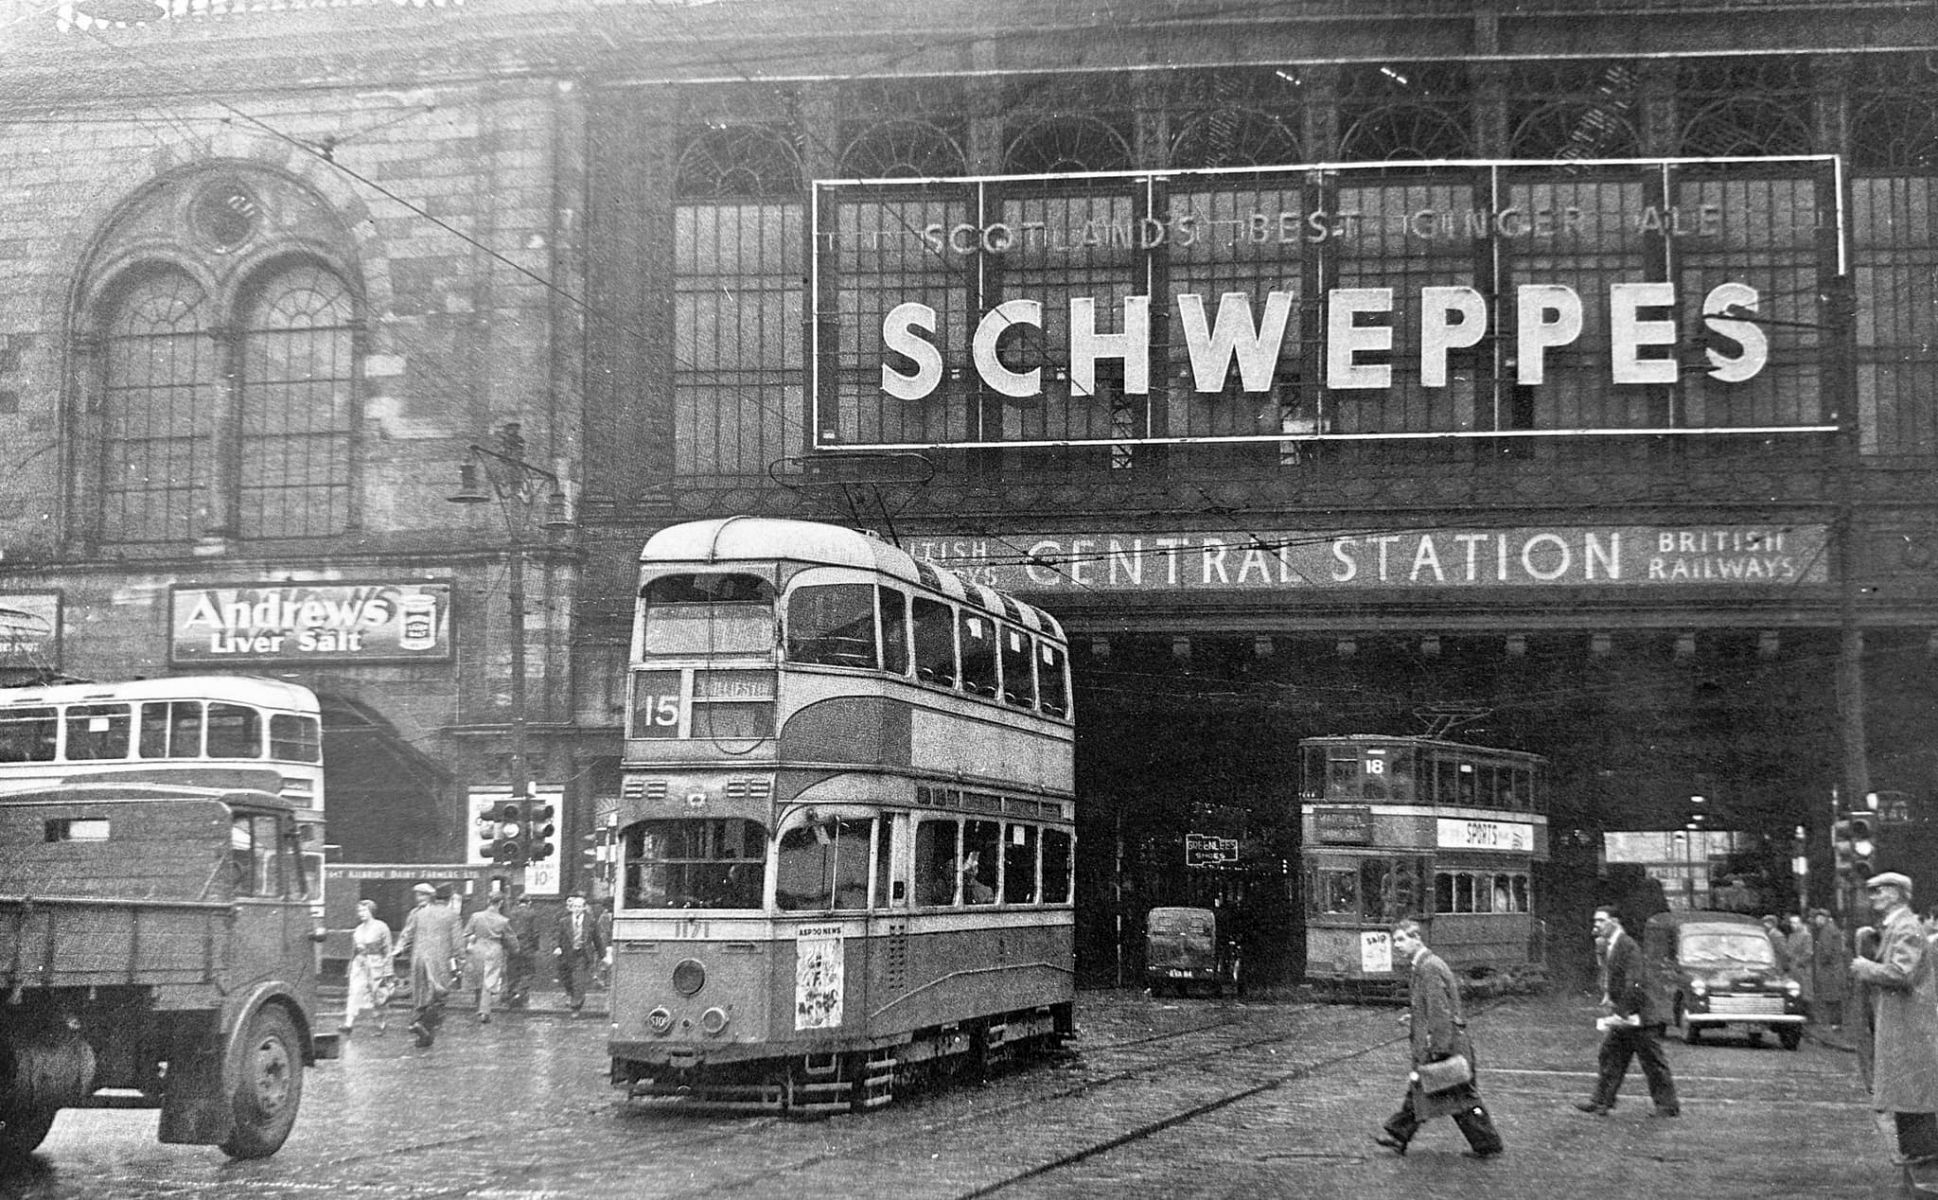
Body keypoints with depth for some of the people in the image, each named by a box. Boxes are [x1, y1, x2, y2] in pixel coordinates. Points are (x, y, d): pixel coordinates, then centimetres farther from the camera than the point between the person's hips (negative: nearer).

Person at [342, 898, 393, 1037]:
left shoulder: (381, 927, -1)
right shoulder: (358, 930, 13)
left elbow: (387, 950, -2)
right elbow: (353, 951, 19)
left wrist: (387, 972, -5)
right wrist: (350, 969, 15)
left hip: (375, 964, -4)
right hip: (359, 964, 4)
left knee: (377, 997, 2)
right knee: (354, 992, -11)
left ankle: (381, 1026, 16)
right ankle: (348, 1024, -18)